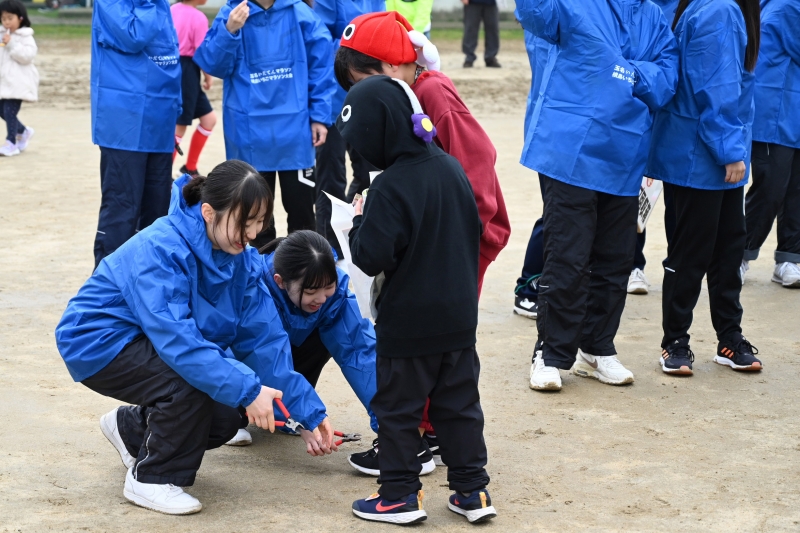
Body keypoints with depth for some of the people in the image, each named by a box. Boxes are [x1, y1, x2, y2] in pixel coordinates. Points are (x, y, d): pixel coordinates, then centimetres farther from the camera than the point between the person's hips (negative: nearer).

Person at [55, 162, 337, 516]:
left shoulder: (240, 258, -9)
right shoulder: (160, 251, -32)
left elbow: (263, 338, -8)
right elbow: (177, 340, -41)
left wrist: (308, 412, -12)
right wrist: (246, 389, -45)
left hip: (145, 344, 8)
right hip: (98, 342, -8)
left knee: (226, 418, -5)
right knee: (192, 379, -30)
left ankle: (131, 427, 22)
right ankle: (151, 479, -8)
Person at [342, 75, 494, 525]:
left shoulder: (391, 187, -21)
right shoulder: (451, 167, 3)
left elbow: (372, 257, -23)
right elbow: (475, 230, 13)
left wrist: (359, 224, -6)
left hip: (407, 323, -7)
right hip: (459, 317, 7)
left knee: (398, 407, 7)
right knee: (460, 402, 14)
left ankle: (400, 495, 13)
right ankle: (472, 490, 18)